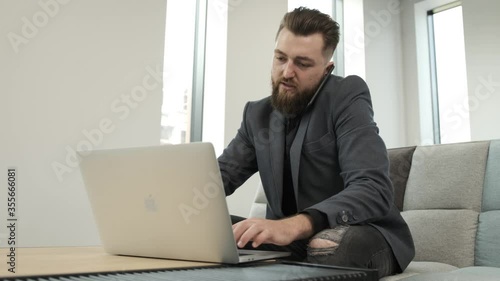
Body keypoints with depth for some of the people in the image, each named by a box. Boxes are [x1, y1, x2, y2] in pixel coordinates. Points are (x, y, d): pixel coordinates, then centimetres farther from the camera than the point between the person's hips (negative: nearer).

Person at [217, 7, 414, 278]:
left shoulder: (347, 96, -13)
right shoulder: (257, 114, 6)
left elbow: (373, 190, -26)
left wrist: (294, 225, -42)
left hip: (360, 234, -5)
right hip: (289, 240, 5)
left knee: (328, 245, -39)